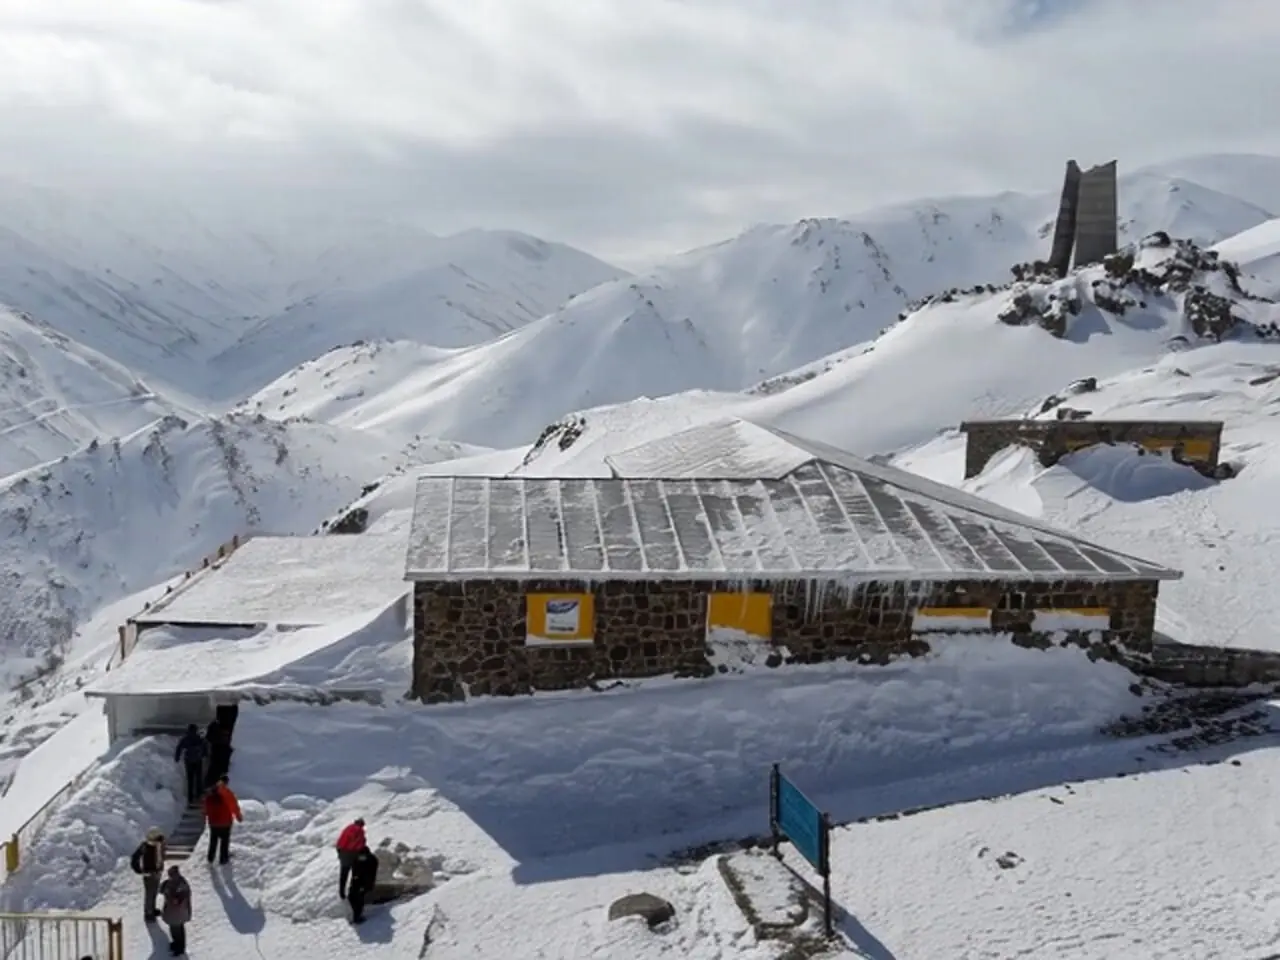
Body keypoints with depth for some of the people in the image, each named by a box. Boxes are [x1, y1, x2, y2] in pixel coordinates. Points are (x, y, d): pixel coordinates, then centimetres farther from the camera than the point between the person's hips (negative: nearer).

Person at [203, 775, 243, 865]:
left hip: (213, 821, 5)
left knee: (213, 840, 19)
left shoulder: (210, 792, -2)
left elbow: (206, 807, 8)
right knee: (225, 840, 9)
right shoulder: (227, 792, -17)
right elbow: (234, 806, -12)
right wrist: (238, 817, 2)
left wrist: (207, 816, 22)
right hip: (225, 821, -5)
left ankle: (210, 858, 27)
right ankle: (223, 858, 15)